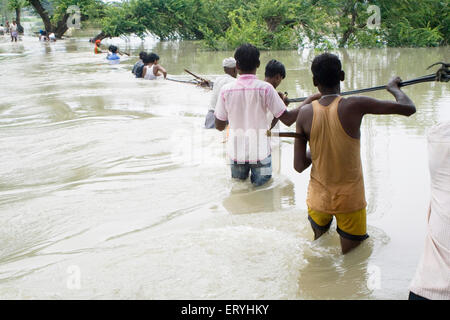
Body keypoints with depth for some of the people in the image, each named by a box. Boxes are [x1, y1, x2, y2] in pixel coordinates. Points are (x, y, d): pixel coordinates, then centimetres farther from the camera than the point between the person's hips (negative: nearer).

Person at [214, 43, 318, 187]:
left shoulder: (226, 90, -5)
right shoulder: (265, 88, -11)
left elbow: (219, 126, 3)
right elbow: (287, 119, -11)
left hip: (236, 152, 2)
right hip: (260, 152, -2)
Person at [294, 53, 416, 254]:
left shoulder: (305, 114, -9)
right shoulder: (354, 106, -17)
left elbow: (299, 166, -7)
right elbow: (409, 108, -13)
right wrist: (394, 88, 7)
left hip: (318, 198, 3)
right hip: (350, 200, -3)